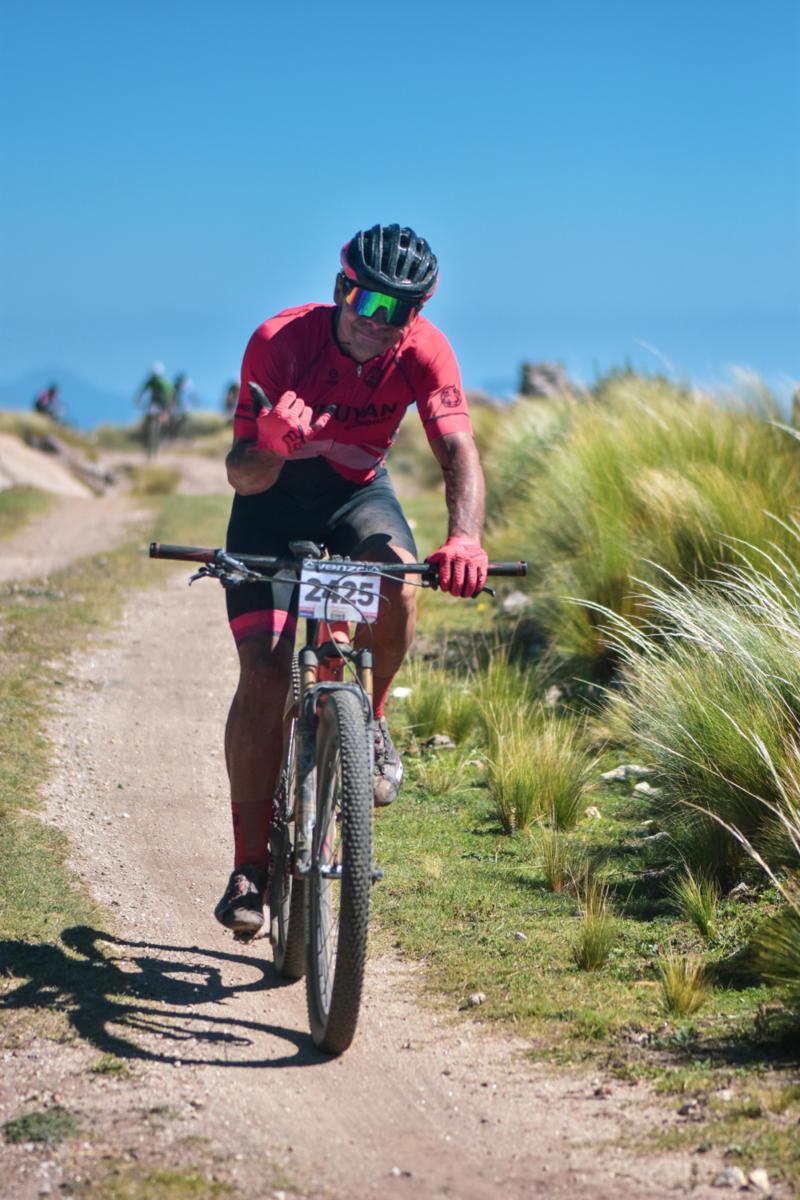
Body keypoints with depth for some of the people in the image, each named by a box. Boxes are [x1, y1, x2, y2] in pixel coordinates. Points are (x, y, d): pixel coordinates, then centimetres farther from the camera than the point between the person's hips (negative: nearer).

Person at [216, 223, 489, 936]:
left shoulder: (423, 351, -22)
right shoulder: (280, 342, -29)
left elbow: (458, 450, -32)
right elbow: (242, 475, -30)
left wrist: (465, 538, -51)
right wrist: (270, 447, -55)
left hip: (357, 492, 2)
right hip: (273, 500, -1)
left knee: (396, 586, -33)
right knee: (264, 672, -14)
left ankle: (368, 723, -3)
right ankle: (250, 868, -6)